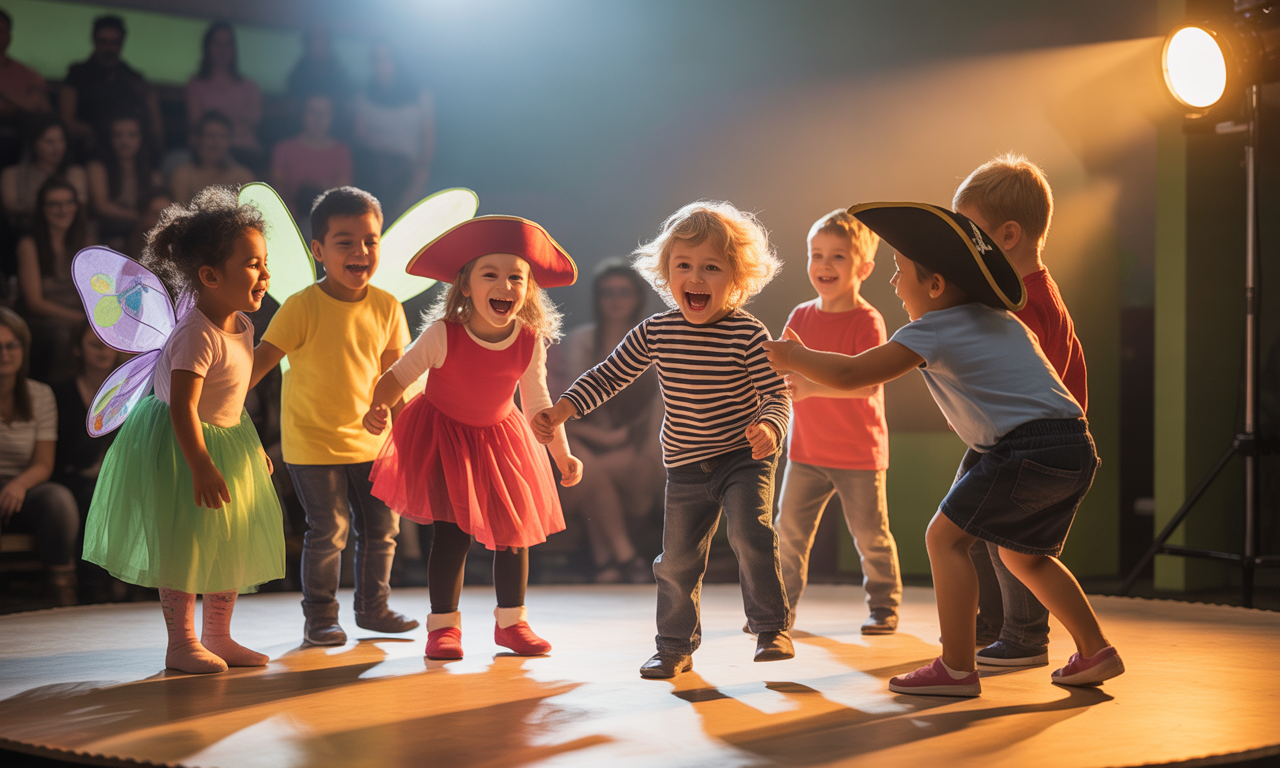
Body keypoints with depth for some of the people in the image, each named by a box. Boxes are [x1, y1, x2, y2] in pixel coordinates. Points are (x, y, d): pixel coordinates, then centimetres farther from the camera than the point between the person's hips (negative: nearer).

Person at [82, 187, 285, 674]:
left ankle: (217, 637, 26)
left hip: (227, 440, 9)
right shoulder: (195, 336, -28)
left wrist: (253, 448, 19)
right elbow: (182, 407, -30)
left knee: (230, 545, 14)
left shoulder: (241, 327, 0)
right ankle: (181, 643, 11)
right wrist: (202, 467, -31)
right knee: (183, 545, 0)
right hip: (179, 448, -9)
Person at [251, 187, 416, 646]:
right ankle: (319, 616, 10)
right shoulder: (302, 307, -15)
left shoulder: (386, 308, -1)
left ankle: (372, 607, 28)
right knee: (329, 529, -5)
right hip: (312, 442, -5)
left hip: (368, 439, 5)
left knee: (382, 526, 11)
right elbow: (263, 358, -13)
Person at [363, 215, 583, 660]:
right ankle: (443, 625, 7)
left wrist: (562, 455, -1)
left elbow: (537, 403, -3)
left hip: (498, 438, 4)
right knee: (452, 533, -8)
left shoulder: (530, 342, -16)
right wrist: (378, 408, -33)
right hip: (442, 436, -3)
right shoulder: (443, 334, -26)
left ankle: (511, 622, 22)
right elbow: (401, 373, -15)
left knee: (513, 532, 5)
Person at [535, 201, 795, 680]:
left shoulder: (749, 334, -15)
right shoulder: (654, 334, -6)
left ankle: (772, 627, -9)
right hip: (686, 468, 3)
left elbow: (777, 395, -15)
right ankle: (676, 647, 24)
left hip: (745, 459, -3)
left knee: (751, 534, -23)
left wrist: (768, 428, -37)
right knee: (678, 558, 7)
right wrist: (559, 412, -8)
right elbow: (608, 376, 2)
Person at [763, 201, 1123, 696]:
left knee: (945, 538, 0)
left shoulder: (932, 330, -3)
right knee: (1022, 555, 24)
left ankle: (956, 669, -3)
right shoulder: (1000, 319, 22)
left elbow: (851, 375, -6)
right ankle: (1095, 652, 25)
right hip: (1077, 448, 9)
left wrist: (796, 358, 10)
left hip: (1027, 448, -9)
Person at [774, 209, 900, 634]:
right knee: (789, 527, 4)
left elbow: (868, 381, -27)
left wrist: (811, 386, -39)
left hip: (859, 454, -5)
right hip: (806, 450, 5)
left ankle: (883, 605, 21)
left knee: (870, 532, 4)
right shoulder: (800, 317, 4)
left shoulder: (867, 321, -14)